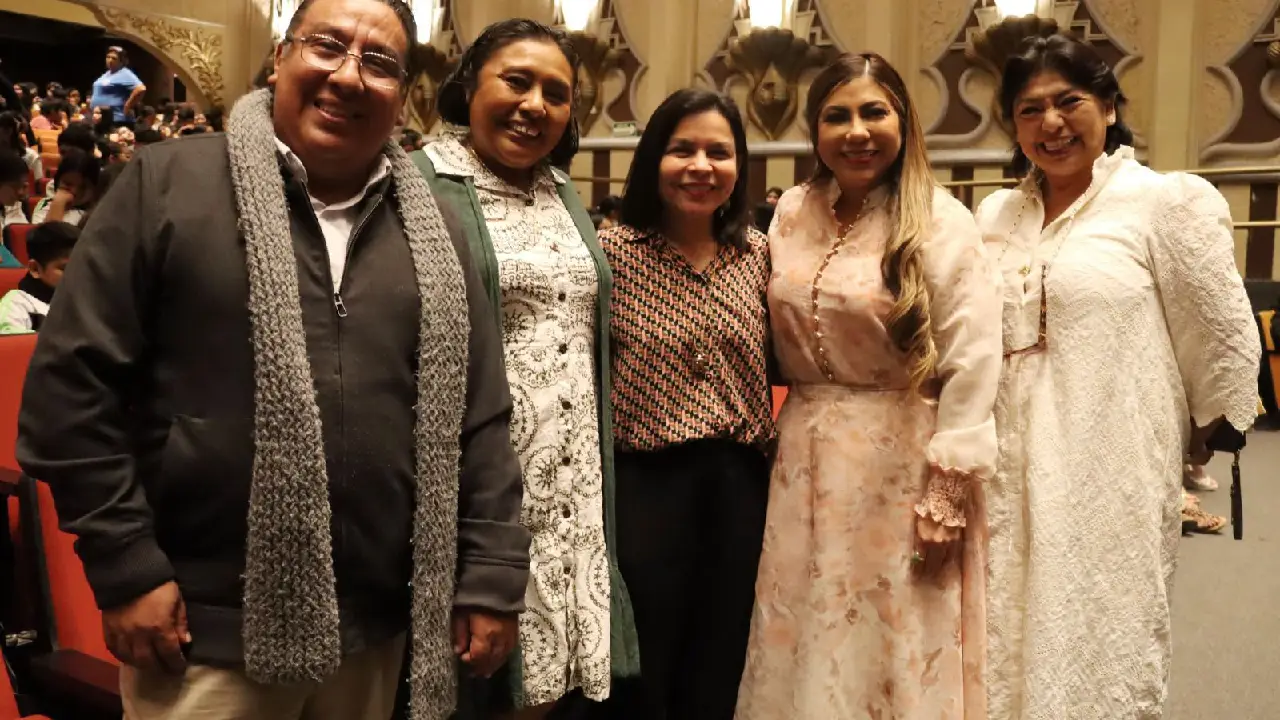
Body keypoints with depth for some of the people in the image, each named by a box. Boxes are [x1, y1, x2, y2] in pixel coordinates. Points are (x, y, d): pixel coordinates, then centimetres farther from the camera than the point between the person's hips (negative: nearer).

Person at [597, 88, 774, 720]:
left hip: (739, 479, 4)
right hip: (643, 479, -4)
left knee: (719, 668, 17)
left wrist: (767, 438, 7)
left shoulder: (756, 252, 5)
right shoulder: (614, 250, -9)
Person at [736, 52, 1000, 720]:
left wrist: (946, 496, -15)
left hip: (902, 460, -4)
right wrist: (786, 431, 10)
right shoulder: (791, 213, 5)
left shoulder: (941, 224, -9)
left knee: (896, 650, 7)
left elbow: (971, 365, -12)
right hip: (805, 459, 5)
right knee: (805, 644, 14)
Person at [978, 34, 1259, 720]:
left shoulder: (1168, 201, -5)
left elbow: (1224, 341, -1)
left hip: (1112, 476, -4)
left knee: (1100, 654, 4)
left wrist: (1204, 440, 7)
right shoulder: (993, 214, 10)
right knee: (1009, 648, 12)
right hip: (1006, 476, 5)